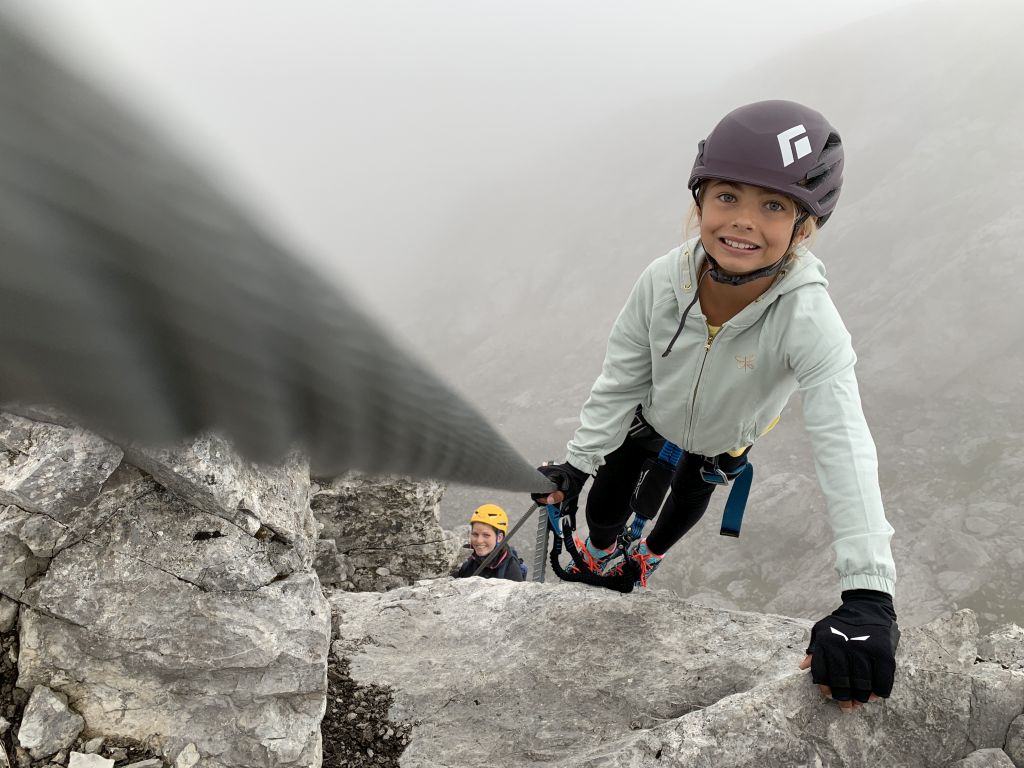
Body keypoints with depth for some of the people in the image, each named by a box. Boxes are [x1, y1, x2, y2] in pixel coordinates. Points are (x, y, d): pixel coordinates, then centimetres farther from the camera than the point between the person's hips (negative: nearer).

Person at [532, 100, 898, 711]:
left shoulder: (810, 321, -44)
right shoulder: (664, 281, -36)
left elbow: (846, 450, -51)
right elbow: (619, 381, -20)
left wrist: (869, 596, -58)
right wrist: (576, 463, -16)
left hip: (726, 439, 0)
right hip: (651, 415, 0)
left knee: (687, 505, 26)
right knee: (607, 496, 14)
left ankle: (651, 552, 64)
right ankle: (599, 553, 53)